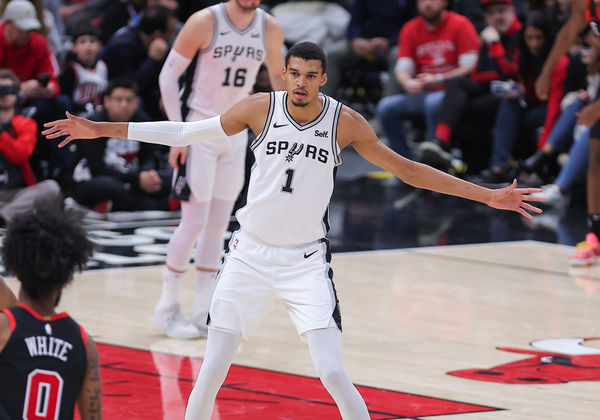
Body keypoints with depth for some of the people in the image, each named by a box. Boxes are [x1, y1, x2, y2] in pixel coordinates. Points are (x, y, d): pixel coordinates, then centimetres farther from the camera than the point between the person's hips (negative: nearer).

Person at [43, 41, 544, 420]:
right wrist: (101, 129, -1)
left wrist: (486, 195, -3)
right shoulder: (261, 108, -8)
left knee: (332, 372, -13)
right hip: (250, 252, 1)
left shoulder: (346, 122, -8)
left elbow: (405, 168, 0)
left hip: (306, 260, -1)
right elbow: (185, 132, 0)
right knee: (212, 370, 1)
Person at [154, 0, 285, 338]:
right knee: (195, 223, -8)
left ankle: (203, 314, 12)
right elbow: (168, 74, -10)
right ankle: (167, 308, 5)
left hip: (236, 133, 5)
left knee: (218, 226, 7)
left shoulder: (270, 29, -2)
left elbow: (277, 73, 16)